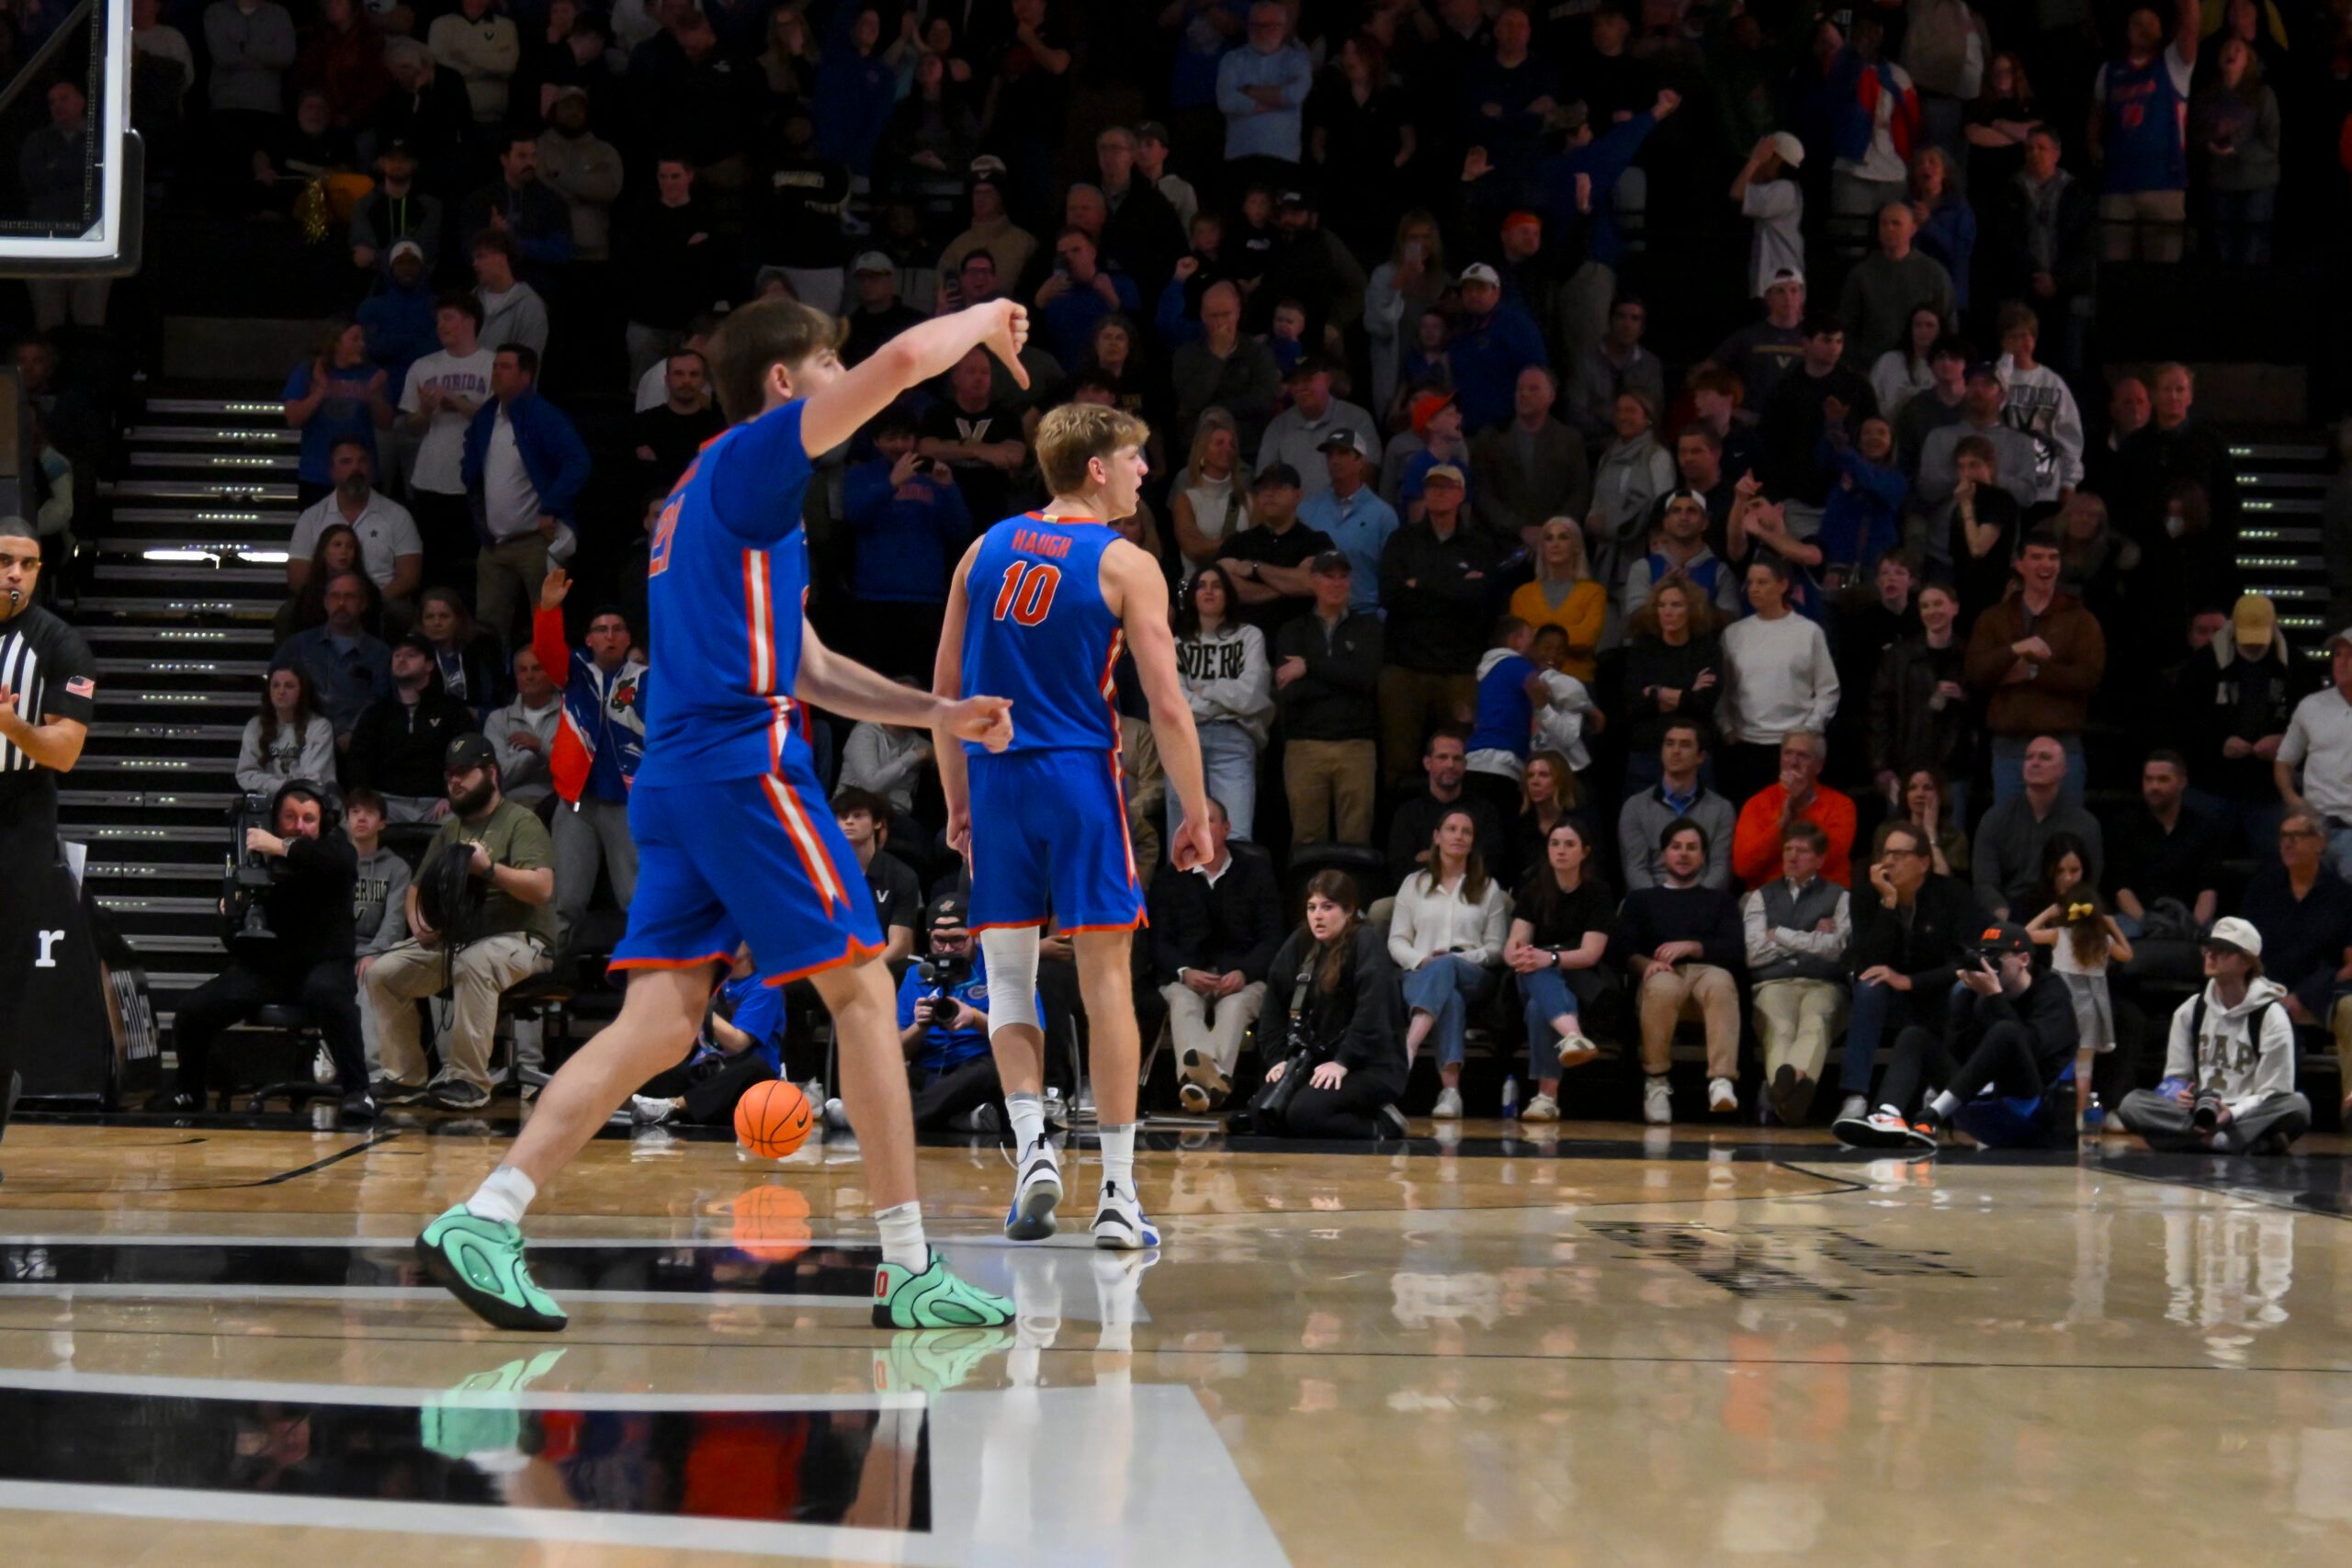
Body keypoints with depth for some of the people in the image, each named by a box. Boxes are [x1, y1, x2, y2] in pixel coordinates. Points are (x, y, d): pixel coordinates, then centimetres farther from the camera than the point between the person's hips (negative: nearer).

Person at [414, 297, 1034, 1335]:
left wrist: (936, 713, 24)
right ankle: (908, 1270, 0)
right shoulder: (752, 458, -2)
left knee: (661, 1024, 2)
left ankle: (483, 1219, -8)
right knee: (862, 990, -2)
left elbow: (805, 668, 29)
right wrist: (986, 319, 6)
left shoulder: (704, 495, 26)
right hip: (746, 761, -9)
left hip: (674, 778, 9)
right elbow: (899, 362, -14)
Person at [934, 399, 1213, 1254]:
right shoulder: (1125, 565, -4)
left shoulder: (988, 549, 9)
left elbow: (945, 687, 11)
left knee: (1008, 983, 13)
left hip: (995, 780, 4)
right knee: (1106, 984, 2)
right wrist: (1196, 816, -1)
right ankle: (1117, 1194, 2)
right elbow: (1167, 706, -8)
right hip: (1081, 777, -4)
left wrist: (958, 800, 19)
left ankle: (1033, 1143, -6)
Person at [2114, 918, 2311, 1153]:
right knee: (2132, 1103, -24)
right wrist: (2178, 1094, -13)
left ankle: (2207, 1140, -40)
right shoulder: (2190, 1011, 11)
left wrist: (2231, 1113, -25)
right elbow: (2175, 1076, 13)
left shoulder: (2271, 1016, -2)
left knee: (2297, 1106, -34)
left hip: (2247, 1116, -3)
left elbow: (2272, 1093, -7)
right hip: (2196, 1115, 3)